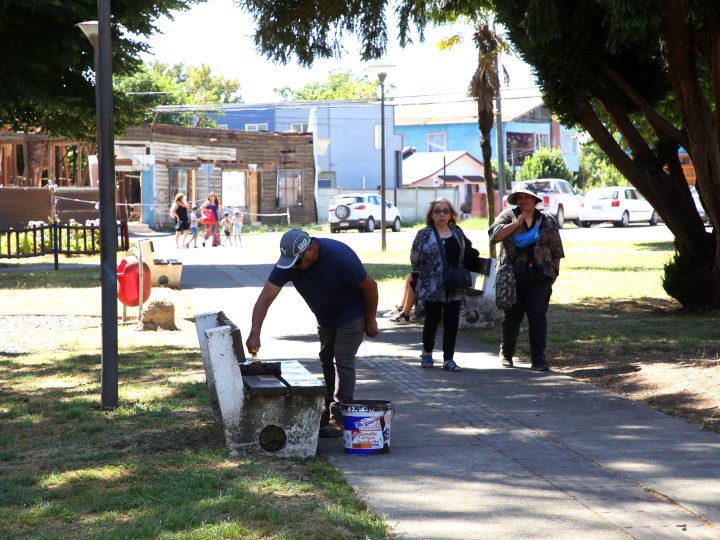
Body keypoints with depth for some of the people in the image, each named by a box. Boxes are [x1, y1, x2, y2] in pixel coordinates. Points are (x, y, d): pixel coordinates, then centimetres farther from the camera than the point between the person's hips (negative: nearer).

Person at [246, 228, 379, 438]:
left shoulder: (339, 256, -36)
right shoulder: (287, 263, -22)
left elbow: (370, 286, -24)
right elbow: (265, 298, -26)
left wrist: (370, 321, -14)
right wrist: (254, 334, -37)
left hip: (351, 314, -6)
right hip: (325, 317, 6)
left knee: (342, 362, -12)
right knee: (327, 361, 14)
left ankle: (339, 420, -11)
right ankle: (328, 413, 27)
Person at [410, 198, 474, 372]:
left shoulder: (457, 233, 10)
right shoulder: (424, 234, -3)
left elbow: (467, 254, 17)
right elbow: (415, 259, -2)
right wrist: (424, 274, -1)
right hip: (432, 286, -3)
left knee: (452, 322, -1)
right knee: (432, 320, 3)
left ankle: (448, 359, 2)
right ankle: (427, 353, 27)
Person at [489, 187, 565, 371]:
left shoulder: (548, 221, 10)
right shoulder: (508, 216, 4)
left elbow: (556, 249, 14)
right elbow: (494, 235, -11)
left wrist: (555, 272, 10)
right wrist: (516, 223, -15)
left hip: (540, 276, 0)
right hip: (512, 276, 0)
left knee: (538, 317, -7)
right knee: (512, 316, 10)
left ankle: (538, 359, -6)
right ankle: (506, 353, 28)